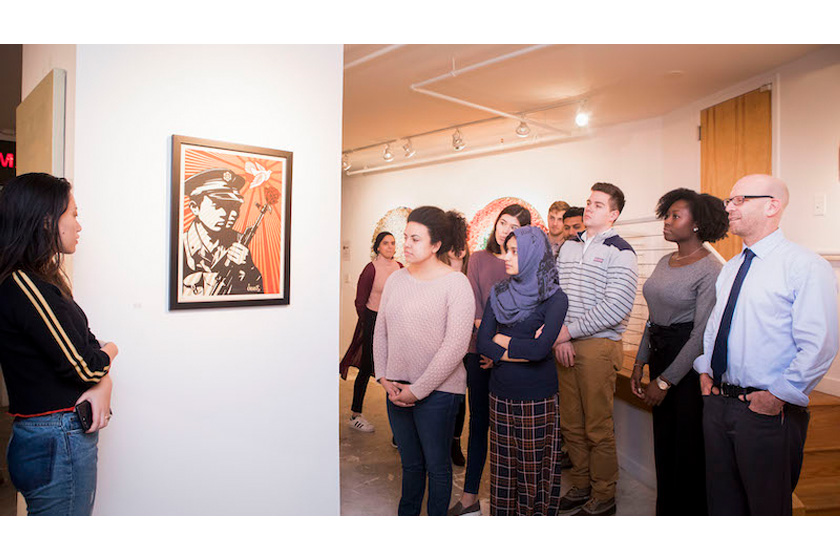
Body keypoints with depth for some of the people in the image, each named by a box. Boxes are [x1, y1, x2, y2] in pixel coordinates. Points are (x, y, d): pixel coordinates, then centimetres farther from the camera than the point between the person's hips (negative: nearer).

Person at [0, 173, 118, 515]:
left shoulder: (42, 281, 11)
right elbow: (83, 365, -21)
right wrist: (109, 351, 1)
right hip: (57, 443, -10)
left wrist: (103, 384, -10)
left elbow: (88, 344, 9)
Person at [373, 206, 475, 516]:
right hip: (398, 390, 5)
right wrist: (384, 378, 0)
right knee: (410, 463, 19)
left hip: (437, 390, -4)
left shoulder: (456, 283, -12)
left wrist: (418, 390, -14)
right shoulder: (396, 279, 5)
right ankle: (406, 515, 37)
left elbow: (455, 346, -17)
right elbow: (380, 331, 11)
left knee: (437, 465, 11)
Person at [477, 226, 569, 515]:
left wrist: (502, 340, -8)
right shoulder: (499, 293, 6)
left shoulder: (554, 298, -8)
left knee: (533, 466, 6)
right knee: (502, 464, 12)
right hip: (501, 391, 4)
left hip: (536, 395, -4)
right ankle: (502, 514, 28)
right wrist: (522, 350, -13)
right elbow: (482, 343, -2)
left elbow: (541, 348, -21)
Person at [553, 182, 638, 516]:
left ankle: (604, 498, 19)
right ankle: (581, 487, 30)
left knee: (598, 427, 2)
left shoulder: (619, 253, -5)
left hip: (598, 347, -5)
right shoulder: (568, 246, 13)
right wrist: (559, 335, -4)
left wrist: (569, 330, -14)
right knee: (570, 424, 13)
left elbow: (616, 307, -15)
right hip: (563, 346, 6)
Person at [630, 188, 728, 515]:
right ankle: (665, 512, 32)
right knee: (663, 443, 16)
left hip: (689, 365, -7)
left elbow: (701, 335, -17)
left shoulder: (711, 270, -14)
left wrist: (665, 381, -15)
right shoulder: (664, 263, 9)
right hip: (660, 356, 7)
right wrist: (640, 362, 11)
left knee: (688, 448, 5)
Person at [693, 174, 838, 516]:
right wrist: (705, 370, 10)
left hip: (767, 410, -7)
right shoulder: (730, 269, 13)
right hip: (717, 402, 7)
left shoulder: (806, 267, -11)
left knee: (767, 507, 9)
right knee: (722, 500, 18)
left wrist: (778, 396, -18)